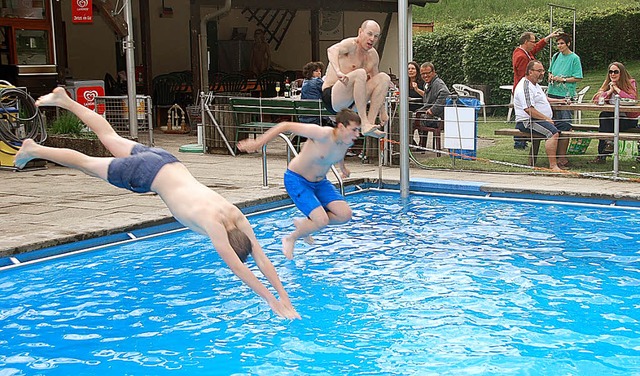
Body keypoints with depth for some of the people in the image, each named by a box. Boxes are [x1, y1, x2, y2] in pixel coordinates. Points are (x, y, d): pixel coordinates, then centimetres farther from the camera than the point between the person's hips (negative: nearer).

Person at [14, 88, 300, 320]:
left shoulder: (236, 217, -17)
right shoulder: (212, 223, -34)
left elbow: (261, 258, -14)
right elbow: (237, 268, -38)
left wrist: (284, 296, -19)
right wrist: (271, 301, -38)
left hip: (167, 162, 6)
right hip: (147, 174, -6)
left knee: (112, 140, 25)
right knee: (88, 164, 14)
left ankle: (65, 101, 43)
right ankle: (34, 150, 36)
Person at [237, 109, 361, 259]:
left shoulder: (348, 142, -8)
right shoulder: (322, 134, -30)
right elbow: (286, 126, -26)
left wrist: (343, 167, 37)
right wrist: (258, 143, -26)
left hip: (320, 182, 7)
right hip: (297, 180, -7)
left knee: (345, 215, -9)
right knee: (322, 221, -22)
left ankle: (304, 223, 15)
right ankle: (290, 239, 7)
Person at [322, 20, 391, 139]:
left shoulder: (373, 55, 11)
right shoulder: (351, 44, -11)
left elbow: (377, 83, 20)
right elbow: (332, 50, -33)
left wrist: (383, 111, 14)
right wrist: (338, 72, -52)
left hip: (351, 102, 8)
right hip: (332, 97, -8)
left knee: (384, 77, -6)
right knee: (360, 73, -31)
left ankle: (370, 122, -17)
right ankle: (365, 124, -36)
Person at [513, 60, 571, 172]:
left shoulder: (535, 85, 22)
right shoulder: (525, 86, -14)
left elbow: (543, 99, 42)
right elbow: (529, 109, -24)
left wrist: (558, 100, 31)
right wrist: (546, 119, -19)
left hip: (542, 120, 11)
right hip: (528, 122, -11)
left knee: (566, 127, 4)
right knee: (553, 132, -32)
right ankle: (553, 165, -34)